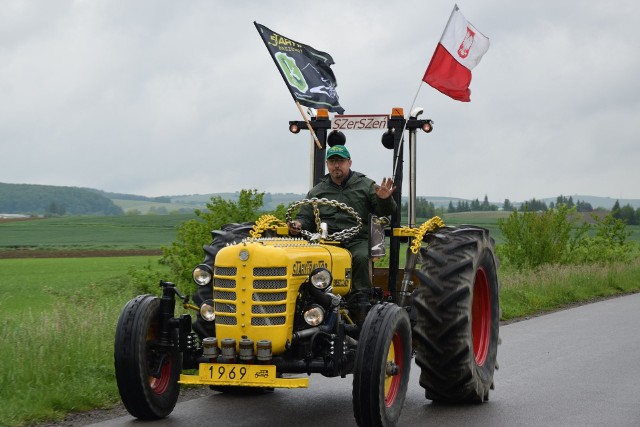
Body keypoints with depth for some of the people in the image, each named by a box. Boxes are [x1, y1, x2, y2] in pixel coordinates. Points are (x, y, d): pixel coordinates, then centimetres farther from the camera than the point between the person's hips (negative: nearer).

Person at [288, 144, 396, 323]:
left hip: (357, 239, -2)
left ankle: (360, 306, -33)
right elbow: (306, 217, 22)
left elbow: (384, 211, 10)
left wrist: (385, 200, -13)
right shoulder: (317, 191, 23)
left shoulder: (365, 185, 15)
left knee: (360, 257, -35)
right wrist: (299, 224, -2)